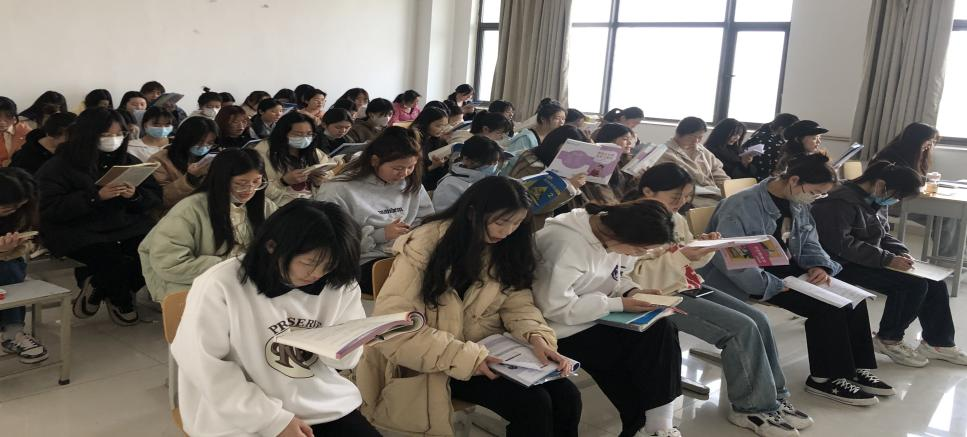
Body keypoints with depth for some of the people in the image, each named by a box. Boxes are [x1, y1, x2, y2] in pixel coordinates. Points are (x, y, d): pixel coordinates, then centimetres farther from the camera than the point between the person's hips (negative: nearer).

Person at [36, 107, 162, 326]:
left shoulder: (128, 161, 13)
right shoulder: (60, 165, -1)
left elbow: (155, 197, 10)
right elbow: (52, 209, -11)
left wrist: (135, 195, -14)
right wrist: (96, 196, -22)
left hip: (127, 227, 5)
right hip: (79, 232, -4)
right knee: (116, 260, -33)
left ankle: (97, 289, 3)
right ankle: (121, 300, 5)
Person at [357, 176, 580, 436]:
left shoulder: (505, 248, 1)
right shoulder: (423, 247, -18)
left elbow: (517, 304, 2)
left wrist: (537, 337, -21)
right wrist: (464, 357, -28)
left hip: (489, 351, 6)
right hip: (437, 364, -5)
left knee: (567, 397, -15)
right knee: (532, 403, -22)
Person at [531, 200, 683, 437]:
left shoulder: (611, 233, -3)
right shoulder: (567, 244, -27)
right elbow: (556, 308, -27)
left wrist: (632, 291, -7)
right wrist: (619, 304, -24)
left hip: (599, 318, 8)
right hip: (567, 331, -8)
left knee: (662, 330, -12)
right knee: (649, 342, -18)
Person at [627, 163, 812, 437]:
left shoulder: (676, 219, 13)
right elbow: (635, 277, -24)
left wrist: (704, 248, -2)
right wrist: (680, 256, -28)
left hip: (691, 288, 9)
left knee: (759, 320, -4)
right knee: (743, 328, -19)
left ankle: (773, 397, 8)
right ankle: (753, 408, -4)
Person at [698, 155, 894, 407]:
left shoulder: (798, 205, 6)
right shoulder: (742, 206, -22)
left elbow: (809, 243, 16)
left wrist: (820, 266, -8)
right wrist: (775, 286, -29)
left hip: (788, 270, 9)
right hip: (760, 279, -9)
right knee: (826, 305, -22)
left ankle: (857, 367, 8)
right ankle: (826, 378, -6)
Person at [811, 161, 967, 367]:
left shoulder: (874, 201, 10)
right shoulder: (841, 202, -21)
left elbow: (883, 235, 19)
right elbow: (841, 244, -28)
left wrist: (901, 252, -3)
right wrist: (888, 259, -27)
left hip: (869, 261, 10)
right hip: (846, 265, -10)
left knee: (935, 284, -2)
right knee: (914, 285, -21)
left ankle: (937, 342, 12)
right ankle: (888, 340, -3)